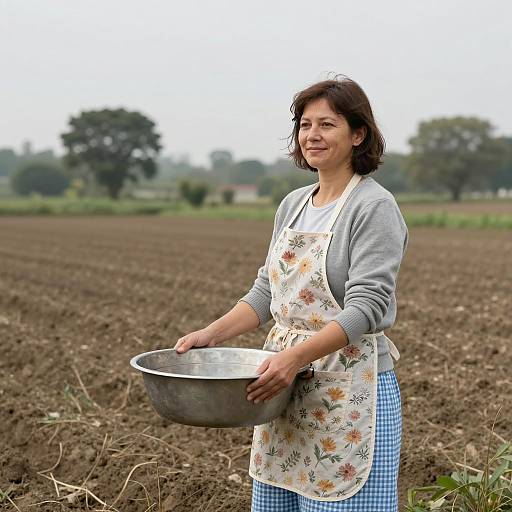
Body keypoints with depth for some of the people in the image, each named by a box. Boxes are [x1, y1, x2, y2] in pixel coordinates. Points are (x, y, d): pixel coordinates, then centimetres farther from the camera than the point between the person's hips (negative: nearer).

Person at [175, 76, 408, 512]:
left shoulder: (375, 207, -11)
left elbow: (366, 306, -19)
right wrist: (213, 333, 0)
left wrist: (297, 355, -30)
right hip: (288, 388, 7)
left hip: (350, 389, -7)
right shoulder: (293, 205, 12)